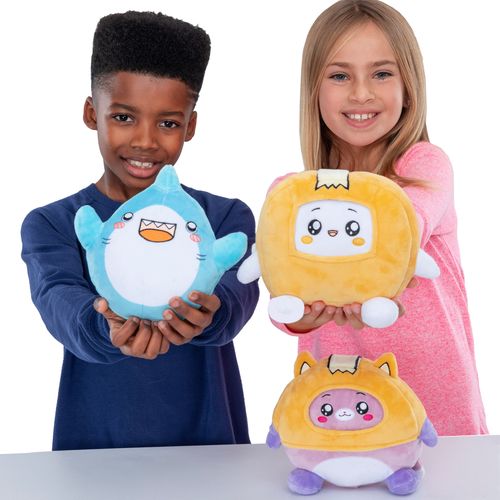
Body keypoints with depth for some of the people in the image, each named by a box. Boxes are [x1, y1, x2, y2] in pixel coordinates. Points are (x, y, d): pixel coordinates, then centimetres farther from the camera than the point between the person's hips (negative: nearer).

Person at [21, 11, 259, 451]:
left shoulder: (226, 218, 5)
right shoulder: (51, 226, 4)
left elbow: (237, 292, -13)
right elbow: (60, 302, -14)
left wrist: (202, 317, -35)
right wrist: (109, 329, -35)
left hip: (209, 448, 0)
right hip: (94, 452, 1)